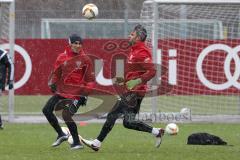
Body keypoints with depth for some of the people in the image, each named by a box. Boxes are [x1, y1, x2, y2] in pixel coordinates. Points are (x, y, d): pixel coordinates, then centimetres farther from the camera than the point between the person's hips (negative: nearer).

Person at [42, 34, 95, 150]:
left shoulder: (85, 59, -3)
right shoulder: (62, 57, 6)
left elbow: (90, 79, -1)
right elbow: (56, 73, 15)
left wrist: (85, 94, -8)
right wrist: (52, 83, -4)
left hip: (76, 93, -6)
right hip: (61, 91, 6)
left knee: (66, 115, -19)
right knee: (47, 110, 3)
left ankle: (77, 143, -7)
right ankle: (61, 135, 17)